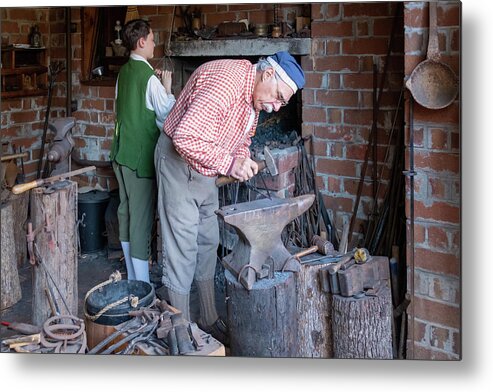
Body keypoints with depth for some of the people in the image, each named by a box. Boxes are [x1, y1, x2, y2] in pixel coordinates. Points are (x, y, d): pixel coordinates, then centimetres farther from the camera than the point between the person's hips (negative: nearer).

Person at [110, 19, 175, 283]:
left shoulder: (124, 72, 9)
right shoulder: (150, 77, -15)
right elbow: (168, 115, -12)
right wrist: (167, 87, -1)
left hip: (121, 151, 8)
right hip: (141, 155, -8)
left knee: (126, 211, 13)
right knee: (142, 217, -5)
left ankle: (131, 275, 23)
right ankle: (141, 285, -1)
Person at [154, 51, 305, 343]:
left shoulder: (254, 94, 1)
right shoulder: (224, 82, -30)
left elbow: (243, 136, 15)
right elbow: (186, 138, -36)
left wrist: (243, 157, -7)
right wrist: (229, 164, -33)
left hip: (206, 170, 10)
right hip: (179, 161, -9)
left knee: (208, 242, 14)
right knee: (182, 246, -6)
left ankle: (209, 321, 26)